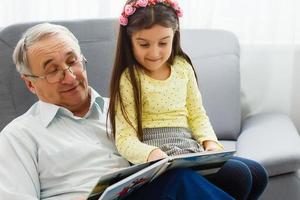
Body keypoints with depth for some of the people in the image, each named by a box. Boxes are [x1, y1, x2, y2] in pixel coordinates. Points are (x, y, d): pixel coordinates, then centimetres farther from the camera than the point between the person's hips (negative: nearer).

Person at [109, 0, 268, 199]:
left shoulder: (183, 66, 9)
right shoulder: (128, 79, -8)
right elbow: (125, 138, -12)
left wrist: (210, 141, -3)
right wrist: (152, 154, -31)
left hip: (191, 149, 7)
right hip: (161, 159, -6)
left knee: (257, 173, -6)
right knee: (237, 175, -22)